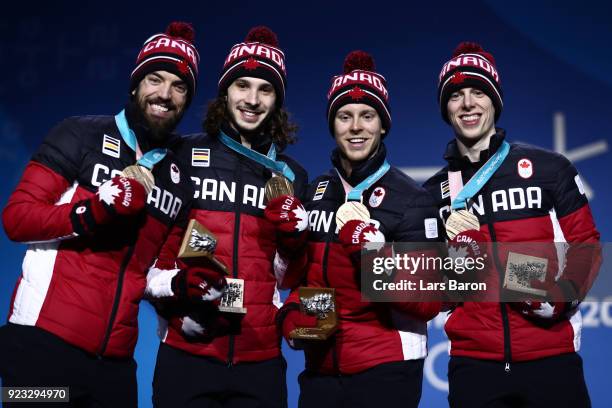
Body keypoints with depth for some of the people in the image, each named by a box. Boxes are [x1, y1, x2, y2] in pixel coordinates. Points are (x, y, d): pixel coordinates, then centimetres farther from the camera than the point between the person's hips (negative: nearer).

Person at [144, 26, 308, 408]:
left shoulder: (290, 176, 11)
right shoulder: (184, 157, 2)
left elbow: (293, 276, 13)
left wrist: (293, 236, -7)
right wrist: (174, 285, -14)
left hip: (261, 360, 3)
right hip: (187, 354, -2)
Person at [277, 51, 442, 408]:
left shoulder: (410, 199, -10)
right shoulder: (313, 194, 7)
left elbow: (428, 303, -15)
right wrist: (291, 314, -1)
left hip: (385, 372, -5)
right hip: (320, 370, 5)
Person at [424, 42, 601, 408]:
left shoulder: (549, 169, 2)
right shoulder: (434, 193, 9)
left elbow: (585, 245, 3)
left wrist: (562, 294, -14)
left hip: (551, 357, -2)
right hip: (473, 361, 2)